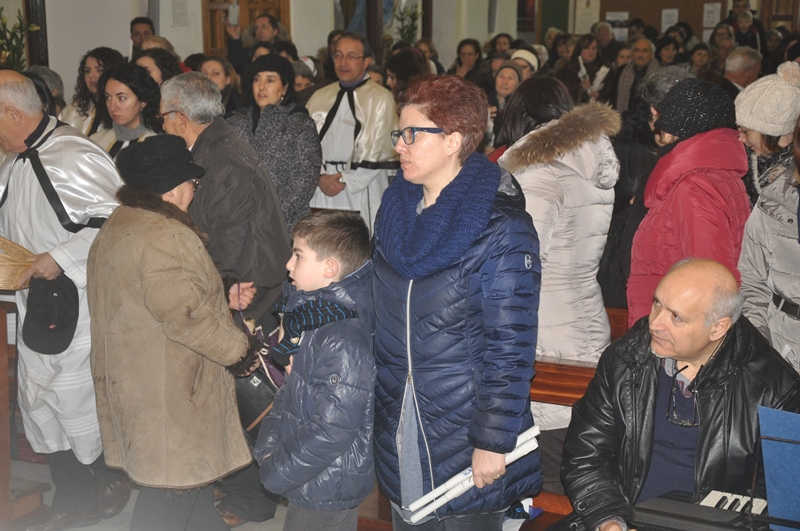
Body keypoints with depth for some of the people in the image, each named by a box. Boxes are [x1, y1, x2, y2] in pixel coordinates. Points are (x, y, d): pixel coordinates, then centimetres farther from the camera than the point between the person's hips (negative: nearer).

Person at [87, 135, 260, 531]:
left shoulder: (117, 226, 11)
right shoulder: (163, 236, -23)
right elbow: (183, 311, -27)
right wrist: (237, 350, -16)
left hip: (132, 375, 10)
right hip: (167, 389, -10)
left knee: (193, 469, 23)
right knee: (174, 482, 1)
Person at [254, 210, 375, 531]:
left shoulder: (345, 344, -27)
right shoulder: (314, 314, 1)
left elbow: (331, 430, -26)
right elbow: (291, 391, 14)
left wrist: (276, 471, -16)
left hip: (327, 491, -8)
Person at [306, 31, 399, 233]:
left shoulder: (380, 99, -2)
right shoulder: (319, 98, 14)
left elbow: (378, 150, -6)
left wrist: (345, 181, -7)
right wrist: (321, 177, -8)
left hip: (361, 190, -4)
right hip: (322, 190, 4)